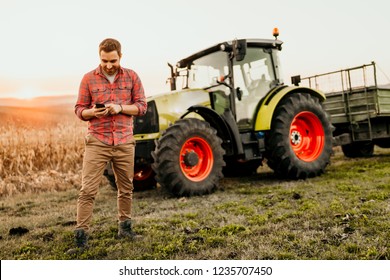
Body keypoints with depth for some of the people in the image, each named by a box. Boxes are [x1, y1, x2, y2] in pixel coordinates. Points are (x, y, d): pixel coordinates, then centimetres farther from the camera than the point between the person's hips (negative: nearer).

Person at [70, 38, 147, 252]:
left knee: (126, 188, 12)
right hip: (97, 142, -2)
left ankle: (124, 226, 29)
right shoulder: (88, 79, 1)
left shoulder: (132, 77, 4)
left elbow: (142, 106, 3)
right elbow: (79, 109, 4)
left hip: (124, 142, 2)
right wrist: (92, 112, -18)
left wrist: (121, 108, -14)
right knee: (88, 190, -5)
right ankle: (81, 234, 3)